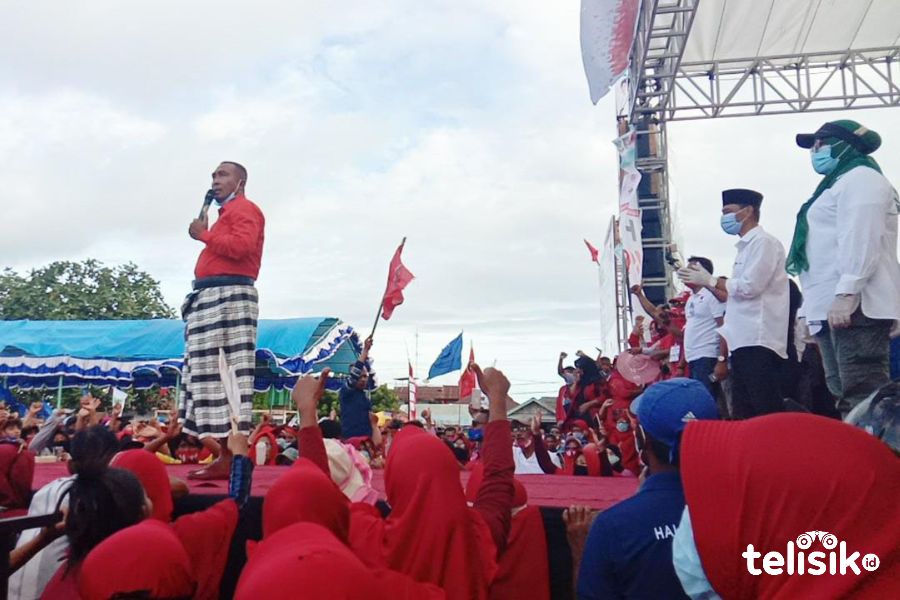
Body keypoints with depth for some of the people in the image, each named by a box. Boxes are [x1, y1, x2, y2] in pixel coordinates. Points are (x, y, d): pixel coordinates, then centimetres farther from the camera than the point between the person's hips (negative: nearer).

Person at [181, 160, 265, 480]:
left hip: (229, 294, -10)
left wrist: (204, 234, -7)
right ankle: (224, 453, 6)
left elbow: (241, 246, -19)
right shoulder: (227, 213, 29)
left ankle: (231, 456, -15)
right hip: (213, 297, 10)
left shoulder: (245, 209, 0)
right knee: (214, 372, 5)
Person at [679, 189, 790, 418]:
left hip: (759, 341, -10)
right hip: (744, 341, 10)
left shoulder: (764, 242, -5)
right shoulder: (745, 247, 22)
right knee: (743, 414, 10)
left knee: (766, 414, -10)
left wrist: (710, 280, -5)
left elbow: (750, 286, -16)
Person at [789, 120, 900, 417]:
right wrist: (816, 308, 22)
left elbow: (860, 240, -15)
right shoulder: (839, 184, 30)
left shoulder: (859, 179, 0)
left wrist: (845, 294, -24)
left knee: (862, 396, -16)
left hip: (854, 305, -10)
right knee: (848, 397, 6)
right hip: (834, 308, 10)